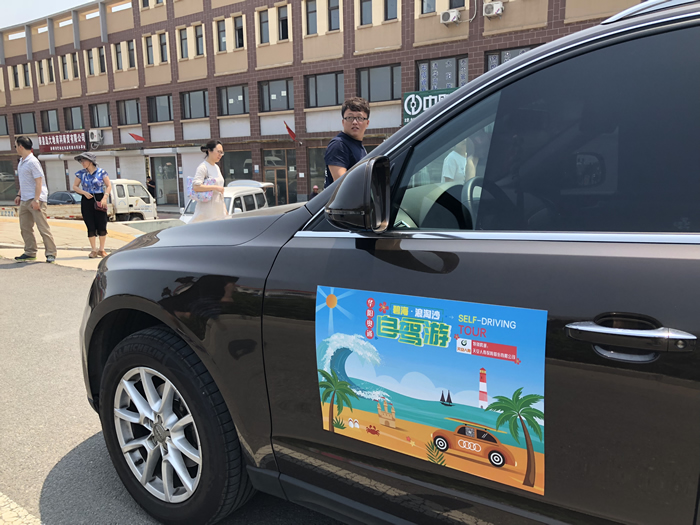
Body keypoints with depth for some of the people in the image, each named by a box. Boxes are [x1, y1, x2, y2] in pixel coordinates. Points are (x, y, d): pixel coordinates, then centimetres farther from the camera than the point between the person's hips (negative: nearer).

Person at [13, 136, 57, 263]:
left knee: (43, 228, -6)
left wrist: (36, 200, -21)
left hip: (35, 200, -9)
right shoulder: (21, 162, 16)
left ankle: (51, 253, -1)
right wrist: (19, 195, 19)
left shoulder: (32, 162, -13)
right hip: (24, 200, 9)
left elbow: (39, 182, -17)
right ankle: (30, 253, 19)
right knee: (25, 227, 11)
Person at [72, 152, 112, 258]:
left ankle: (101, 250, 10)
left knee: (102, 226, -4)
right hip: (86, 201, 2)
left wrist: (105, 198, -10)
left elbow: (109, 186, 2)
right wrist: (84, 192, -7)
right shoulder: (80, 173, 6)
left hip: (99, 200, -2)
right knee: (91, 227, 1)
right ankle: (94, 250, 11)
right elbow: (75, 187, 11)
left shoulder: (101, 172, 0)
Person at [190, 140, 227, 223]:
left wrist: (224, 205, 20)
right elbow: (195, 187, -22)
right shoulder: (202, 167, -9)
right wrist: (215, 187, -21)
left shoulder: (216, 167, 17)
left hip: (218, 209, 8)